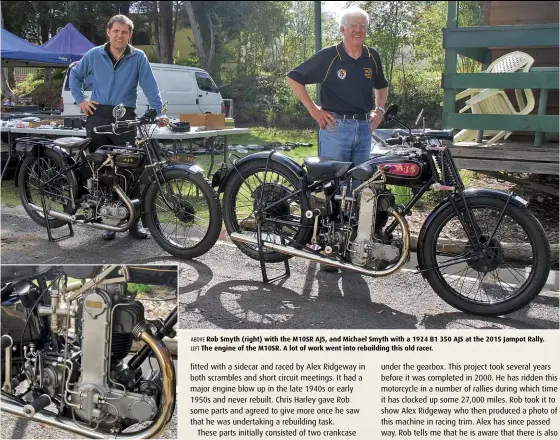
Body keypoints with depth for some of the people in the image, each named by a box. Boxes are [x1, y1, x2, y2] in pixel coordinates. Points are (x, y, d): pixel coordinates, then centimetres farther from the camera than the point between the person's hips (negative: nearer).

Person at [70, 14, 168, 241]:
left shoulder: (138, 57, 2)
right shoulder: (94, 55, 8)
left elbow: (150, 87, -4)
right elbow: (75, 75, 21)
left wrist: (159, 112, -15)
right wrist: (80, 99, 8)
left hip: (125, 118, -2)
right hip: (98, 116, 2)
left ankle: (134, 220, 5)